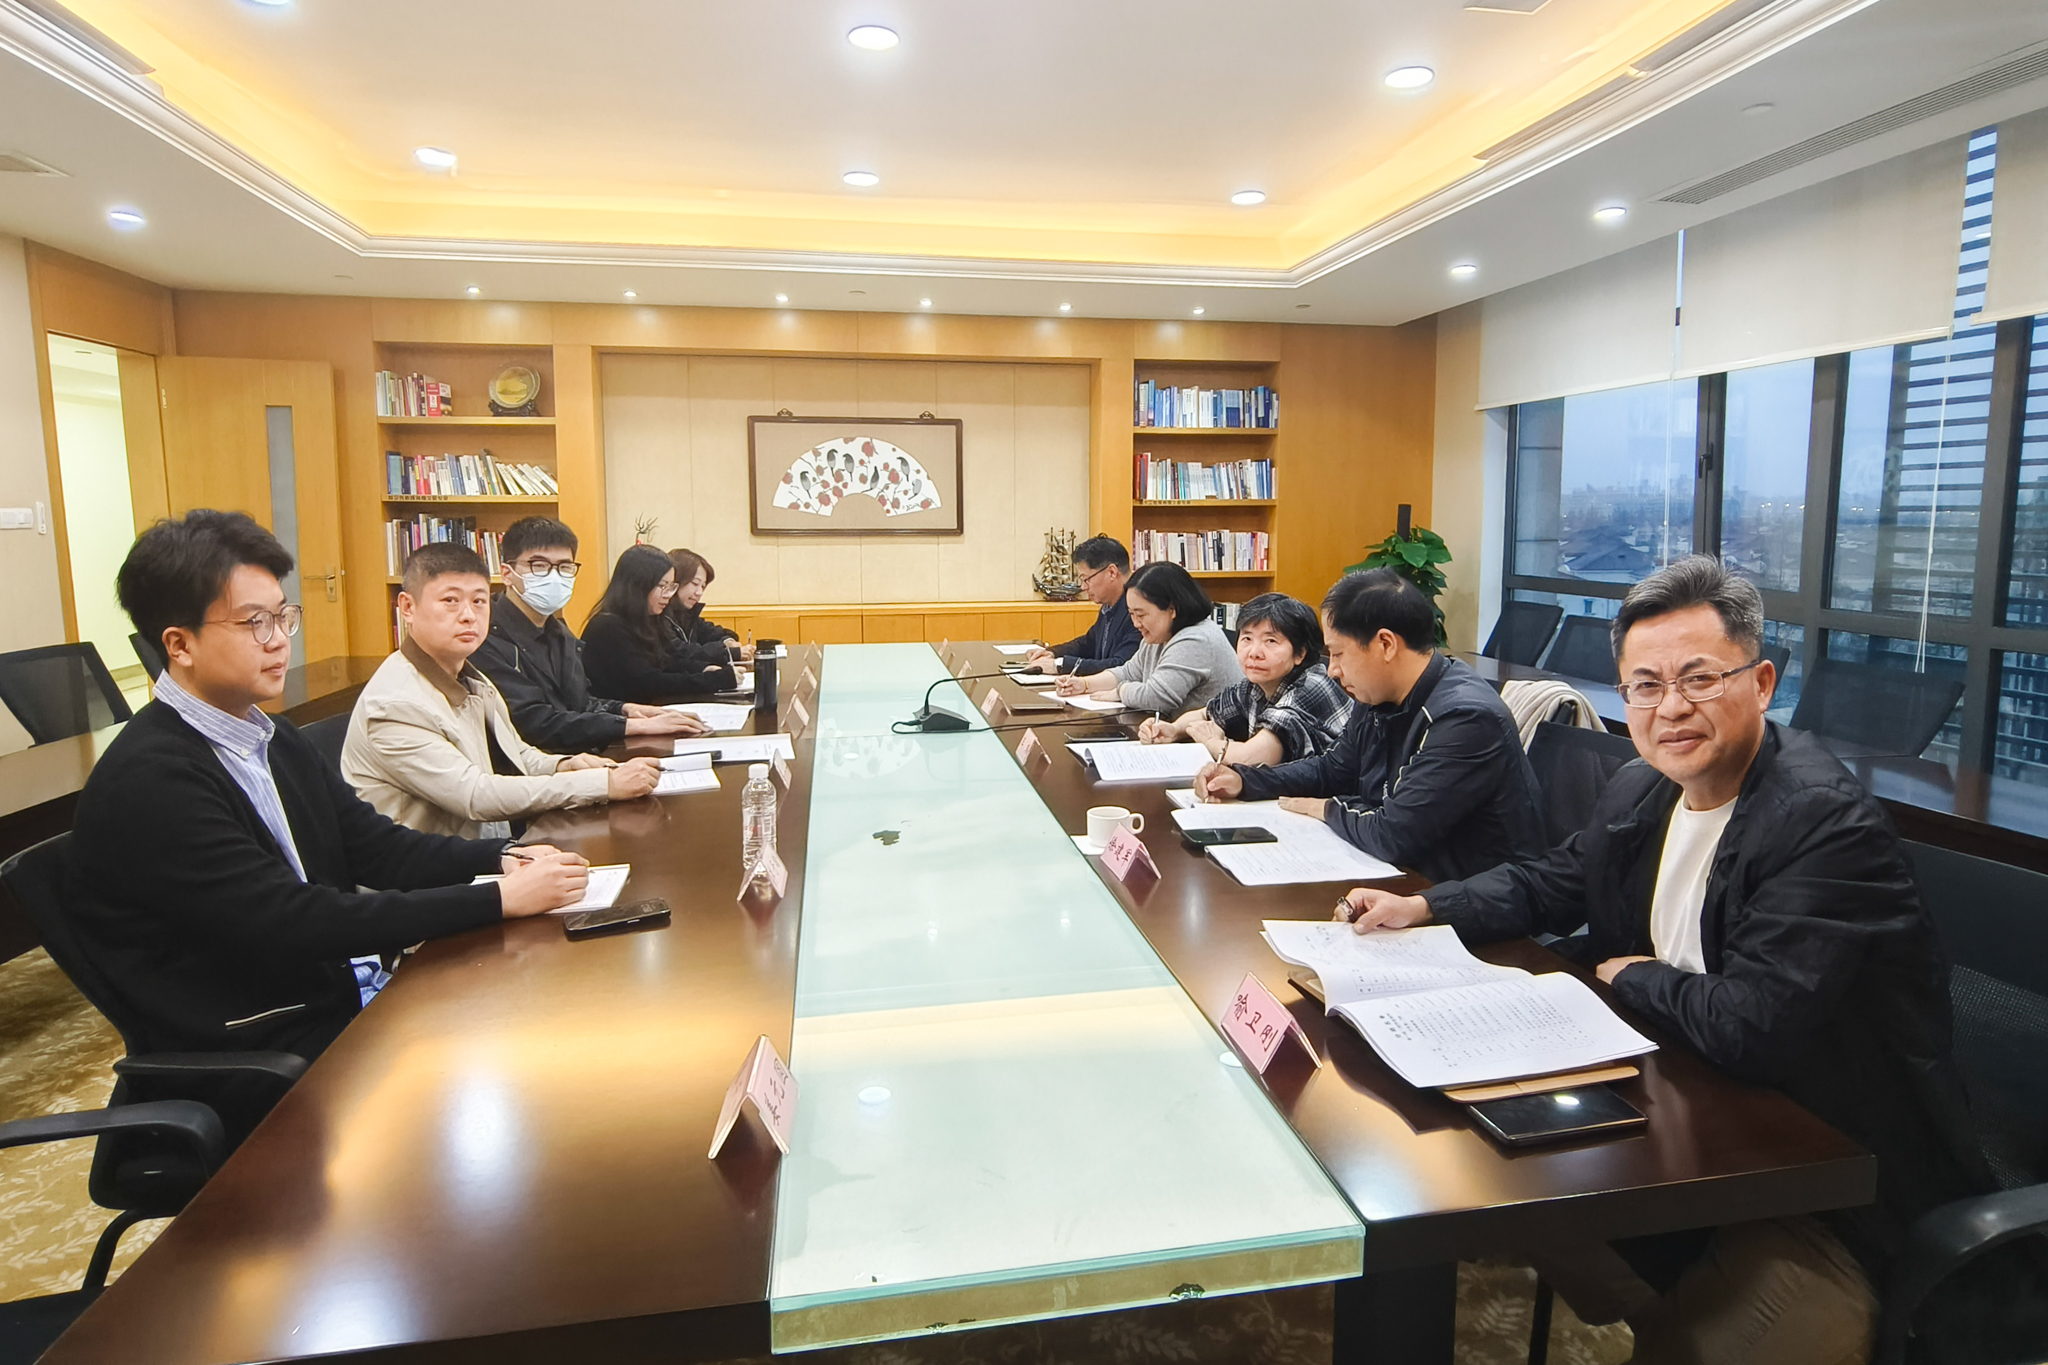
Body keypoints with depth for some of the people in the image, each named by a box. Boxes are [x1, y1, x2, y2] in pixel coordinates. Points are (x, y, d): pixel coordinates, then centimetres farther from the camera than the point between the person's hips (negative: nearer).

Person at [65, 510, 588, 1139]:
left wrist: (505, 860, -9)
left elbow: (377, 847, 9)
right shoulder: (147, 780, -18)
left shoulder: (277, 741, 10)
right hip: (246, 1078, -7)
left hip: (332, 1004, 8)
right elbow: (292, 924, -24)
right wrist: (500, 899, -26)